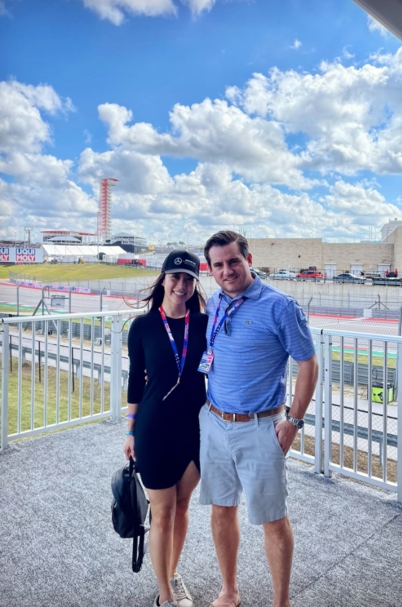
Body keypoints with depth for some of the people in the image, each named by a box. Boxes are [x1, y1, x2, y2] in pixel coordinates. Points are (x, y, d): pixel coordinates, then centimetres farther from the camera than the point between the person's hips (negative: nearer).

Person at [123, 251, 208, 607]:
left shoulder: (204, 323, -3)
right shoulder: (143, 326, -7)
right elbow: (136, 381, -1)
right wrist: (131, 431, 3)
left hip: (196, 426, 2)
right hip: (155, 429, -2)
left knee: (182, 506, 19)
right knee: (162, 512, 9)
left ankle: (173, 575, 43)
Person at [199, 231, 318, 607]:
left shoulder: (279, 306, -13)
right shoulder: (212, 305, 4)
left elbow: (308, 364, -8)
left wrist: (293, 421, -11)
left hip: (259, 428, -5)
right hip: (213, 423, 6)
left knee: (272, 518, 8)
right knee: (222, 509, 17)